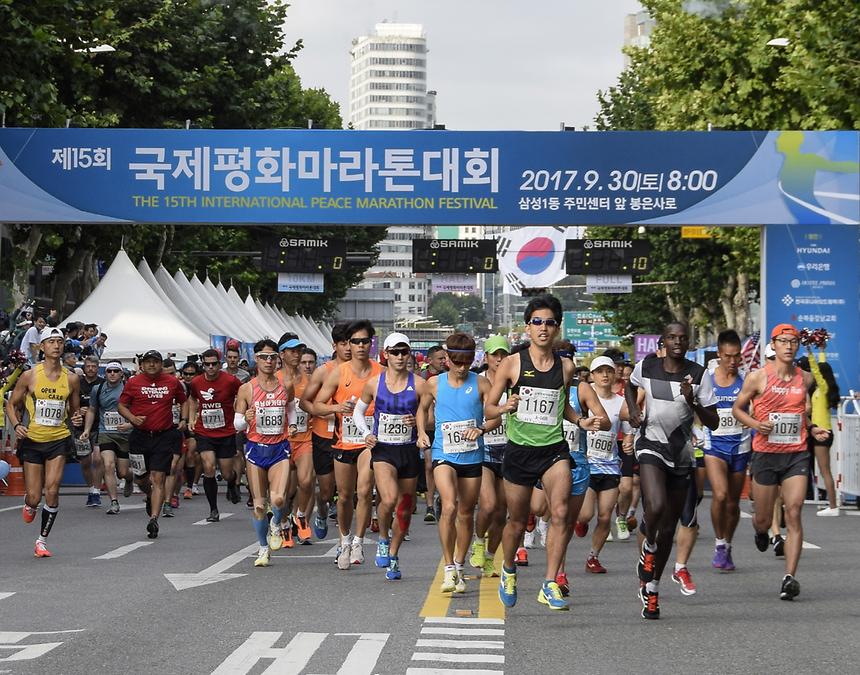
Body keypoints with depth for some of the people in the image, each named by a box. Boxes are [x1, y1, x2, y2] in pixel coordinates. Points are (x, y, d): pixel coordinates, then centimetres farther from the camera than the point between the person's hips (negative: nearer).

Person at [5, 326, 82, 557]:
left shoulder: (71, 379, 3)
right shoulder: (29, 376, -3)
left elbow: (74, 409, 16)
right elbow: (11, 404, 5)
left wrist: (76, 418, -6)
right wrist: (16, 425, -12)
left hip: (59, 440, 1)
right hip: (32, 441, -1)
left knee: (52, 491, -15)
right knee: (35, 497, 0)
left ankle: (42, 540, 0)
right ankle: (29, 504, 40)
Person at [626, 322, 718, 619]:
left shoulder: (698, 374, -3)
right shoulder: (646, 366, 0)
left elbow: (713, 422, -3)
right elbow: (631, 385, 24)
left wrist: (692, 402, -20)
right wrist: (633, 411, 6)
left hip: (682, 453, 2)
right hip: (651, 445, -2)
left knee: (669, 527, 8)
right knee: (655, 507, -29)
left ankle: (652, 589, 23)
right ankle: (648, 548, 4)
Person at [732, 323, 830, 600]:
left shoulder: (805, 378, 7)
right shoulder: (758, 377, -4)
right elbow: (737, 408, 5)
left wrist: (812, 429, 7)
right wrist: (755, 424, -13)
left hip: (796, 455, 2)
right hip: (765, 454, -2)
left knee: (794, 514, -12)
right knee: (763, 519, 7)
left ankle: (789, 578, -14)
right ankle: (760, 531, 47)